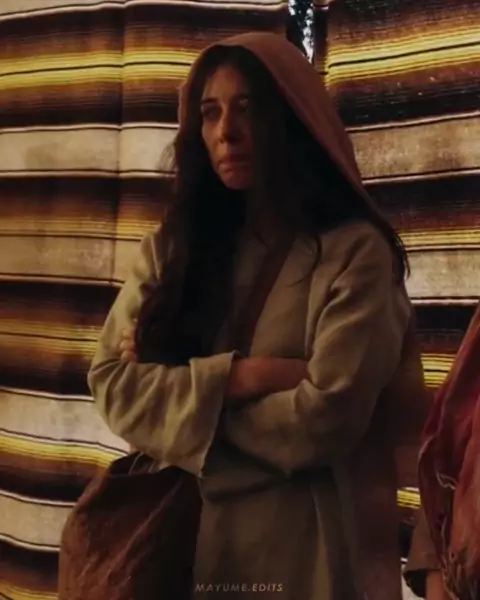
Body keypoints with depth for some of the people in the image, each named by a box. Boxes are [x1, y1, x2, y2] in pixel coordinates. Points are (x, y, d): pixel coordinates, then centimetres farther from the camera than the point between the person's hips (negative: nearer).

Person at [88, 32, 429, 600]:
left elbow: (326, 419, -18)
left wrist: (182, 387, -8)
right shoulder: (172, 247, 4)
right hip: (174, 528, 4)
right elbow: (112, 383, -4)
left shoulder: (354, 250, -10)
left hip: (301, 543, -4)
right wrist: (238, 376, -17)